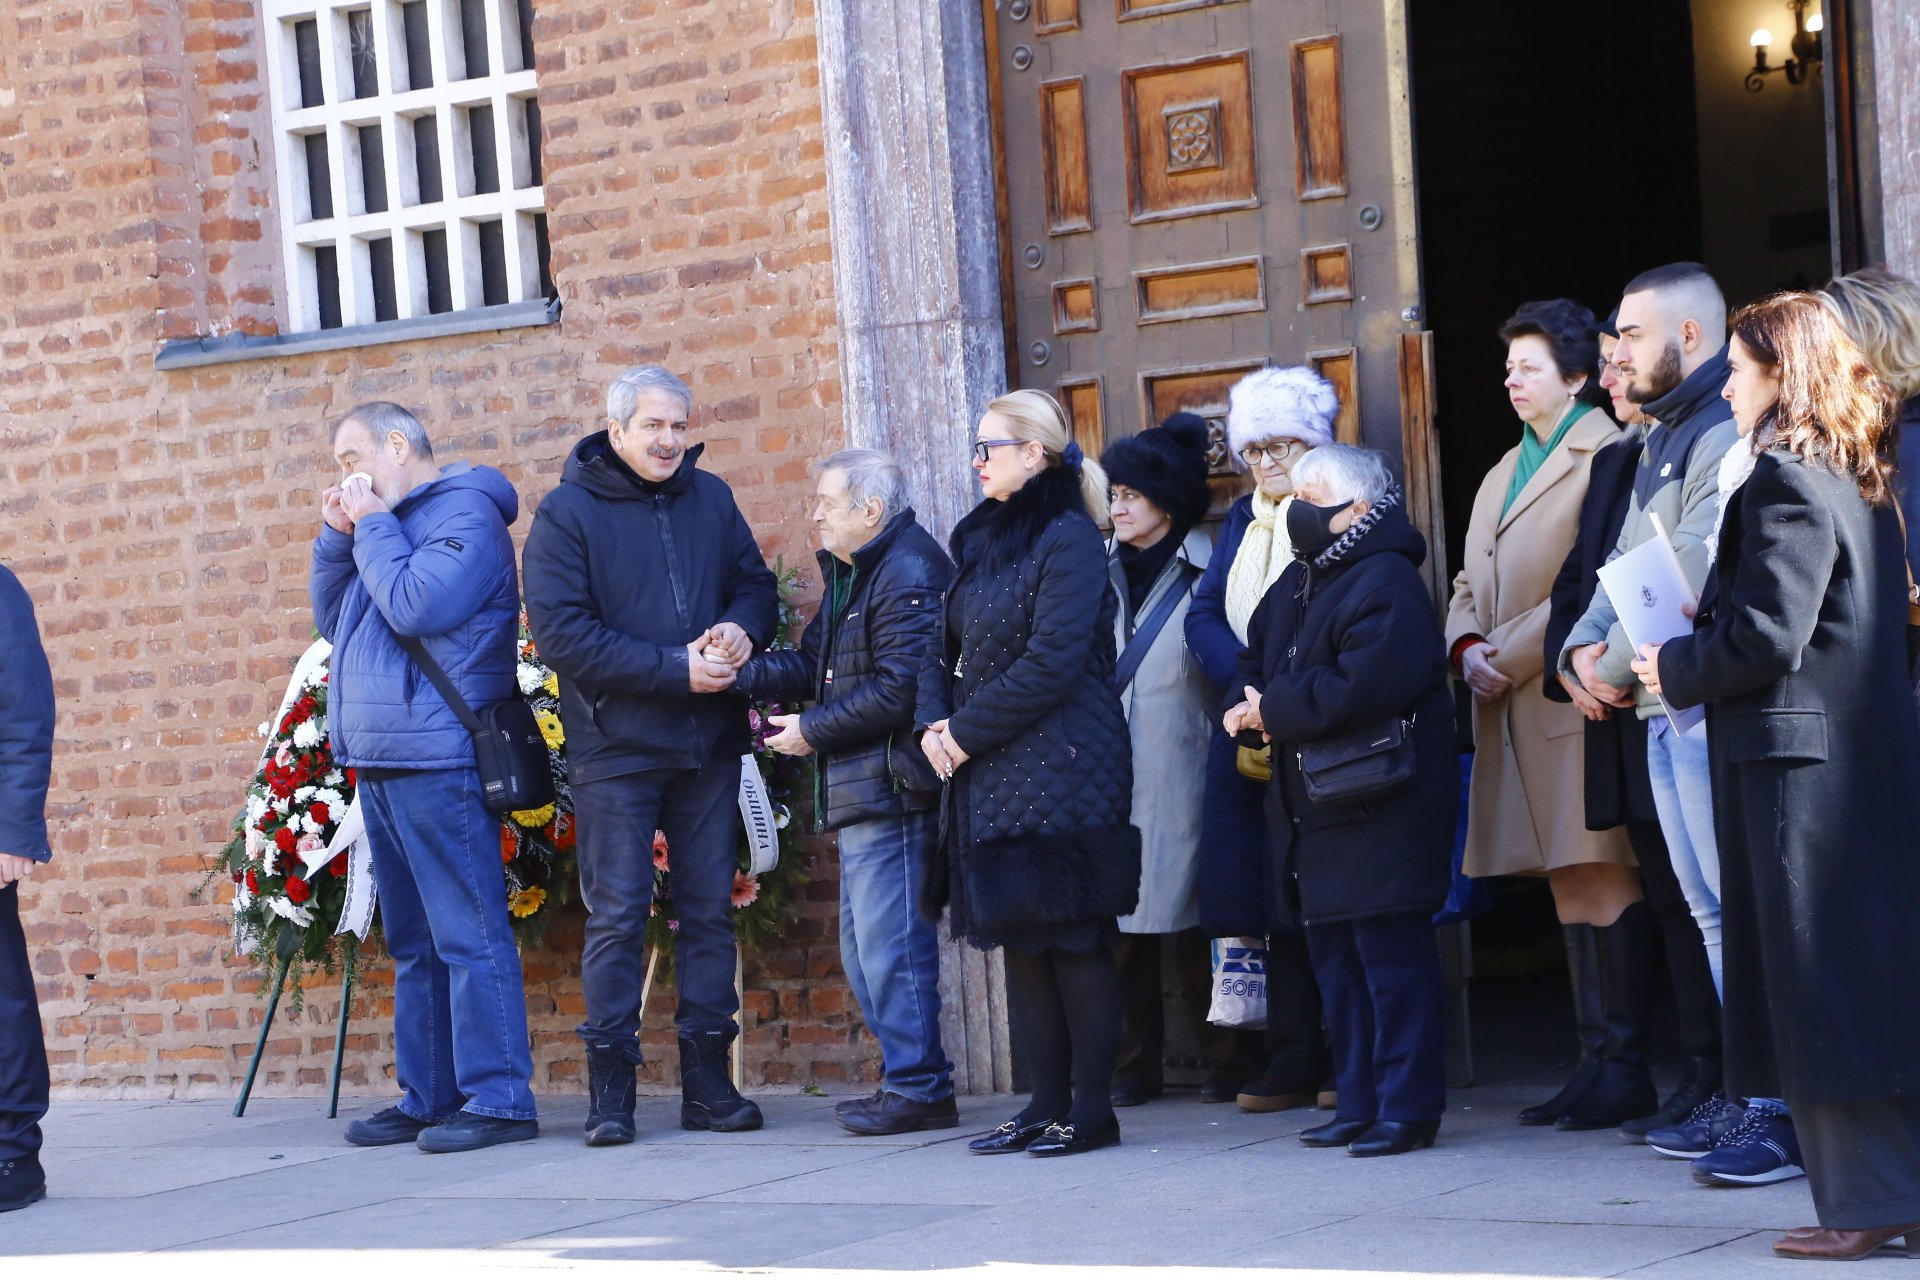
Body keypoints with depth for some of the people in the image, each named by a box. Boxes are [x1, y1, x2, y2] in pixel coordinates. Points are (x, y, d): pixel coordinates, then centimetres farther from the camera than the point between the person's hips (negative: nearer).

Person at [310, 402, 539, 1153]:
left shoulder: (462, 513, -7)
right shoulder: (388, 522, 20)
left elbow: (417, 606, -20)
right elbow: (331, 620, 22)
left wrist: (373, 526, -8)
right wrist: (338, 537, 9)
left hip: (437, 760, -10)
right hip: (380, 763, 10)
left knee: (468, 936, -9)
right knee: (414, 942, 12)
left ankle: (497, 1098, -8)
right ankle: (426, 1098, 18)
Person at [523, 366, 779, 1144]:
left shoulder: (710, 499, 9)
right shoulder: (567, 514, -5)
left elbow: (757, 584, 16)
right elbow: (560, 633, -13)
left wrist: (742, 628, -9)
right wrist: (674, 669, -18)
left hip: (709, 747, 4)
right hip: (615, 750, -4)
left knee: (709, 911, 7)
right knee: (616, 915, -3)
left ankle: (707, 1079, 13)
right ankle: (610, 1088, 3)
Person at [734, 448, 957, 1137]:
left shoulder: (908, 575, -14)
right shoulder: (850, 574, 19)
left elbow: (897, 690, -21)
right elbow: (812, 664, 15)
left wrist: (813, 731, -13)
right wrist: (742, 670, 0)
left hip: (892, 789, -11)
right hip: (861, 792, 11)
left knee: (889, 941, -8)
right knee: (864, 949, 14)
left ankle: (917, 1088, -2)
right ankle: (913, 1079, 20)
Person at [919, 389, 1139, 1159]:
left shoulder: (1068, 539, -9)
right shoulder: (983, 540, 15)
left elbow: (1051, 663, -17)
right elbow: (946, 649, 16)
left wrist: (966, 733, -12)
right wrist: (935, 722, -2)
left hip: (1063, 772, -8)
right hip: (993, 778, 8)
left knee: (1074, 940, -4)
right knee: (1020, 940, 9)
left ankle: (1091, 1108, 1)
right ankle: (1047, 1104, 14)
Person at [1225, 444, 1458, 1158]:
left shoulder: (1385, 583, -14)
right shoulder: (1298, 583, 15)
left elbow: (1359, 689, -26)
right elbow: (1258, 656, 23)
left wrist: (1273, 710, -14)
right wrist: (1251, 701, -1)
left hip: (1381, 805, -10)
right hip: (1312, 805, 10)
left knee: (1391, 956, -7)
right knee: (1335, 958, 11)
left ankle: (1407, 1108, -3)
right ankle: (1359, 1104, 18)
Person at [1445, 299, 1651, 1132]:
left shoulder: (1606, 457, -7)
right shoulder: (1505, 473, 23)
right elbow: (1471, 583, 22)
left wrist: (1511, 655, -15)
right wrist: (1466, 646, 2)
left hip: (1576, 698, -9)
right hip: (1514, 711, 9)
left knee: (1603, 877, -8)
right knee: (1570, 884, 10)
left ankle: (1625, 1068, -6)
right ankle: (1598, 1059, 14)